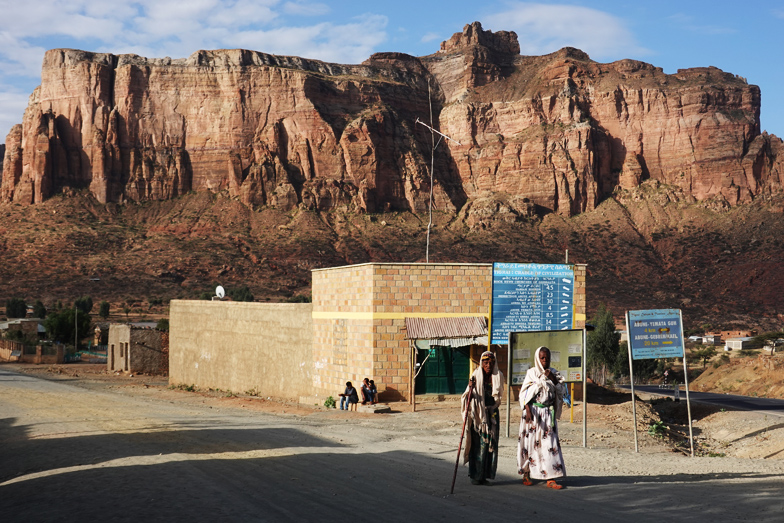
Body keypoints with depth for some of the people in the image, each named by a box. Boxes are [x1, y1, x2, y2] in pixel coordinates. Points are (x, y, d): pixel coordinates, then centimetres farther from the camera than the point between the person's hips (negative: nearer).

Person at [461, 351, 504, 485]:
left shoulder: (498, 376, 4)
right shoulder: (476, 376, -4)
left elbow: (499, 395, 12)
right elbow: (469, 396, -7)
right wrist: (470, 388, -27)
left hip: (492, 413, 3)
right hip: (478, 413, -3)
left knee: (490, 443, 3)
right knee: (478, 443, -5)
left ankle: (485, 474, 12)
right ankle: (475, 475, 1)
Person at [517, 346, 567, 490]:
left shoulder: (554, 373, 10)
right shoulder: (531, 373, 0)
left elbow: (561, 391, 4)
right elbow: (525, 393, -4)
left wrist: (553, 379, -11)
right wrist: (528, 411, -14)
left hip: (548, 413, 3)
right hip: (534, 410, -3)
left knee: (550, 443, -3)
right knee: (530, 441, 1)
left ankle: (550, 479, -5)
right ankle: (526, 475, 15)